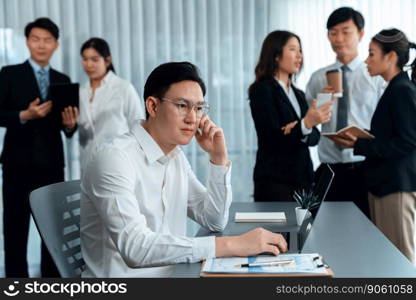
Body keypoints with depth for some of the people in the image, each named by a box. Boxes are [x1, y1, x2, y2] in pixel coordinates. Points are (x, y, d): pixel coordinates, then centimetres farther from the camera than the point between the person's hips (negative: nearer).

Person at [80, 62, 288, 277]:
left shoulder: (176, 156, 8)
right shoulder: (114, 157, -18)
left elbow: (215, 221, 10)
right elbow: (135, 247, -29)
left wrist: (219, 158, -2)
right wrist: (231, 245, -32)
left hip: (172, 273, 7)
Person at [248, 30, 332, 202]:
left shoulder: (298, 94, 16)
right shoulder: (262, 90, -6)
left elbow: (314, 137, 6)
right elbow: (273, 138, -15)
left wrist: (298, 131, -15)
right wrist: (306, 124, -28)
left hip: (303, 178, 7)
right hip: (275, 181, -7)